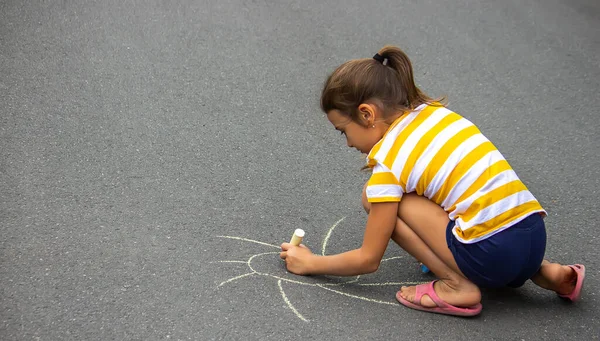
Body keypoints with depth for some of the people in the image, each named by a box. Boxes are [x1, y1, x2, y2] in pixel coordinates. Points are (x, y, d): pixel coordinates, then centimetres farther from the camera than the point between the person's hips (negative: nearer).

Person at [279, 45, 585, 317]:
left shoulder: (388, 159, -5)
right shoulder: (436, 111, 13)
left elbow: (368, 259, 2)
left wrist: (310, 263, 16)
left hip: (492, 255, -7)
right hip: (536, 236, 7)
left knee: (374, 198, 1)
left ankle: (457, 285, -3)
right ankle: (541, 271, 19)